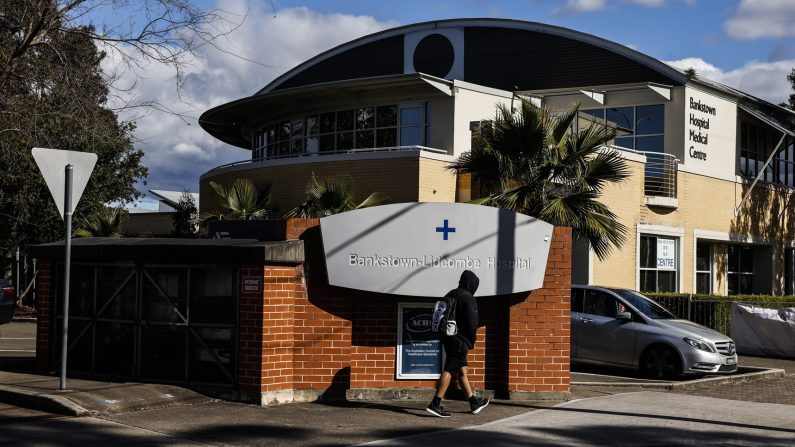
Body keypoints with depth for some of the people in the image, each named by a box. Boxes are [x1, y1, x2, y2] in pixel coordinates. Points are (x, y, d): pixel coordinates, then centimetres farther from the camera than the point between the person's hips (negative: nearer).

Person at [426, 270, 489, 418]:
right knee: (449, 370, -10)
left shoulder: (449, 295, 14)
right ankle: (435, 404, -14)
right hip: (460, 340, -9)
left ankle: (474, 403, 23)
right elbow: (472, 321, -16)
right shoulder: (468, 298, -12)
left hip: (447, 337, 9)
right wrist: (472, 341, -4)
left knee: (462, 370, 14)